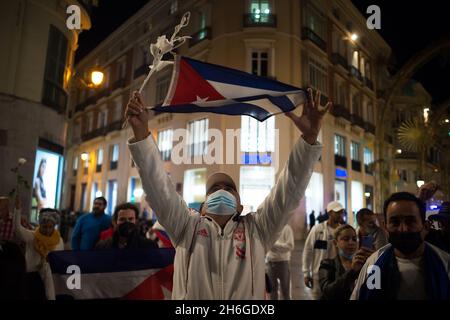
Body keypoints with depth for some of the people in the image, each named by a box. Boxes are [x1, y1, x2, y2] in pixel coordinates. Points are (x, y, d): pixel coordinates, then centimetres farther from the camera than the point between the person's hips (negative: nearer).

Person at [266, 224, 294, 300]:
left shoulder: (286, 228, -6)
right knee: (272, 289, 13)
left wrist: (274, 244, -21)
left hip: (282, 262, -5)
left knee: (285, 291, 5)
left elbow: (290, 246, -14)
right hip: (270, 263, 5)